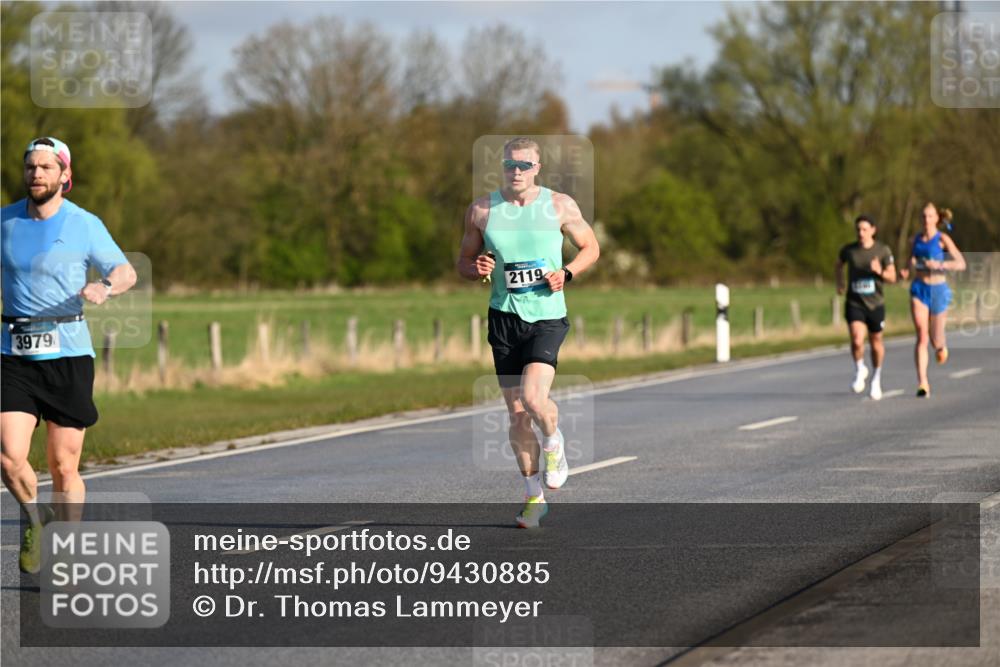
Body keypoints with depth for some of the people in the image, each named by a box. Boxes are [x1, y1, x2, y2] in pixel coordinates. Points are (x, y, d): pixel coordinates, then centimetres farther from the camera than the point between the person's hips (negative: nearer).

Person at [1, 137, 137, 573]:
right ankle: (35, 521, 18)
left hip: (68, 353, -2)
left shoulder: (85, 225, -2)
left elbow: (126, 272, 5)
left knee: (64, 467, 1)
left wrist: (105, 287, -17)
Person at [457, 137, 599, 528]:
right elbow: (464, 262, 12)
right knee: (516, 414, 4)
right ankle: (534, 496, 18)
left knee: (533, 398, -22)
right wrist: (478, 270, -11)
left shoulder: (560, 206, 0)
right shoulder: (482, 210, 3)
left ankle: (553, 442, 13)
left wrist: (566, 273, -8)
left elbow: (591, 248, 11)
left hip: (547, 316, -2)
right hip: (504, 316, 2)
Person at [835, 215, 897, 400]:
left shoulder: (883, 250, -5)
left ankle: (876, 379, 36)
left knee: (876, 343, 13)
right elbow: (839, 263, 21)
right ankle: (860, 371, 8)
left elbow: (892, 277, -6)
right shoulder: (848, 250, -2)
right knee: (857, 341, -20)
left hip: (875, 303, 1)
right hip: (854, 303, -1)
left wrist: (880, 272, -25)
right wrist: (839, 283, 13)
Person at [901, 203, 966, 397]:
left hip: (938, 289, -2)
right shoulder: (916, 239, 7)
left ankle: (941, 344, 51)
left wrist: (939, 265, -25)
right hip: (918, 289, 2)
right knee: (922, 336, -16)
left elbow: (961, 264, -13)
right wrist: (907, 271, -2)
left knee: (935, 340, 10)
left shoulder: (943, 239, -6)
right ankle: (923, 383, -20)